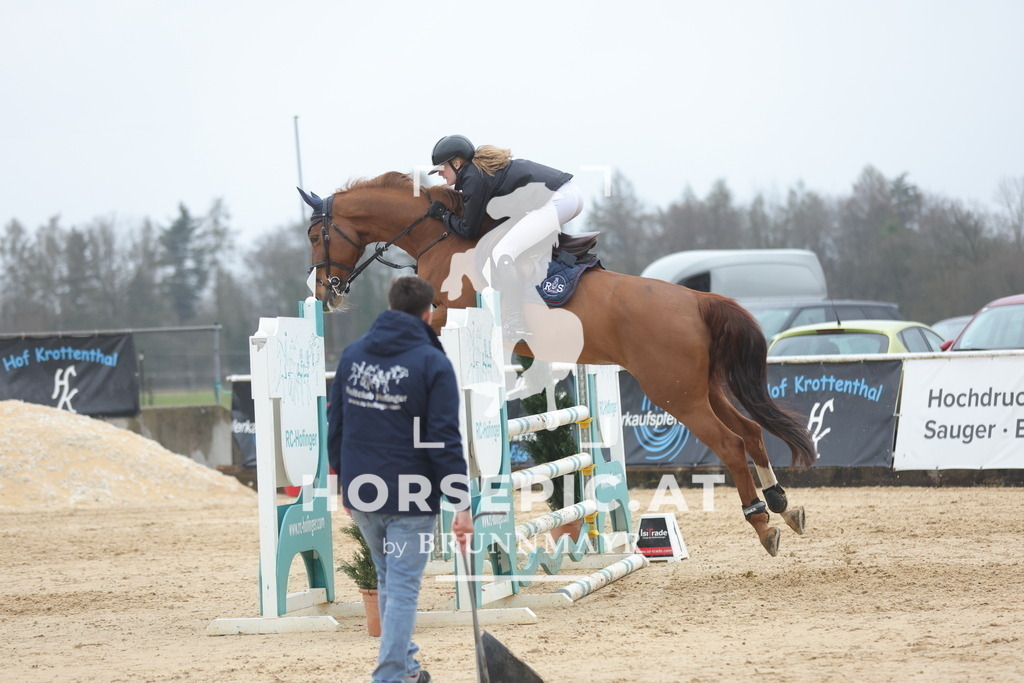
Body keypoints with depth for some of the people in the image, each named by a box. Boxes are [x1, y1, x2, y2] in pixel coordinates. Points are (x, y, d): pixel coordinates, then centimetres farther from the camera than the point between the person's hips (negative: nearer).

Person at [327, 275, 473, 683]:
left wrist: (345, 481, 22)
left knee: (388, 580, 21)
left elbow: (336, 424, 12)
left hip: (361, 493, 6)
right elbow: (444, 439, -15)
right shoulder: (432, 363, -10)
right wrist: (461, 503, -13)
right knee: (403, 588, -1)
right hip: (409, 497, -6)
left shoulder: (353, 354, 6)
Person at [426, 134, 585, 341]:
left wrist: (443, 214, 13)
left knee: (502, 253, -11)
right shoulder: (483, 166, 20)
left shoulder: (474, 178, -8)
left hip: (556, 201, -11)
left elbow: (469, 231, -2)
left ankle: (515, 327, -11)